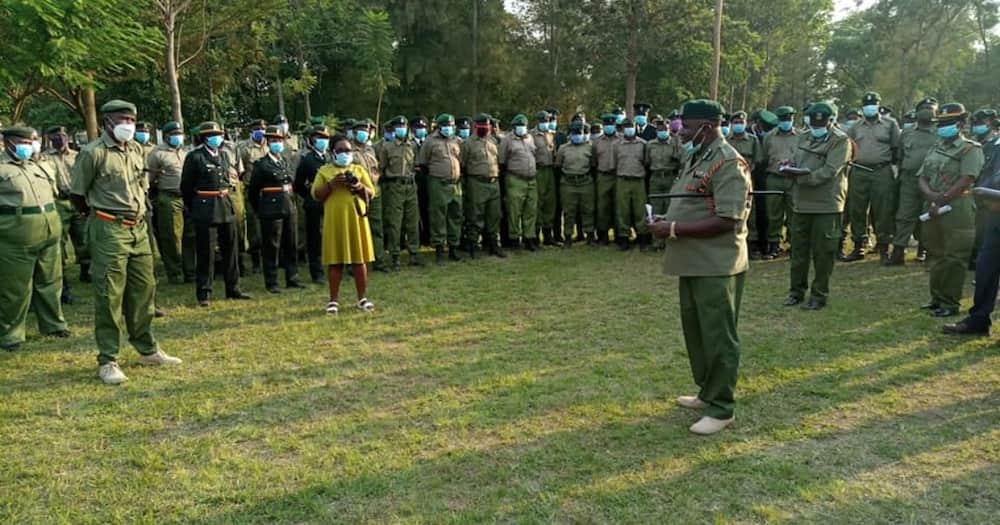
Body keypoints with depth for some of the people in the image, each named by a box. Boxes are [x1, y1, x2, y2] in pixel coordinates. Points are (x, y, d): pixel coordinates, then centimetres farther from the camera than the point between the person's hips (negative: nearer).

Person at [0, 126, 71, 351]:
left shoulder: (35, 166, 18)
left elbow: (52, 193, 25)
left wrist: (53, 225, 20)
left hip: (49, 232, 6)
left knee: (50, 282, 14)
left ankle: (53, 324, 28)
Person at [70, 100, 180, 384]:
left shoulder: (136, 150, 10)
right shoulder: (93, 153, -10)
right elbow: (78, 195, -3)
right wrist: (99, 213, 9)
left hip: (139, 228, 7)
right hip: (109, 232, -7)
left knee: (143, 290, 12)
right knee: (109, 296, -3)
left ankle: (147, 350, 24)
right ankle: (107, 361, 5)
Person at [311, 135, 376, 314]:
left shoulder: (359, 170, 12)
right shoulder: (324, 171, 9)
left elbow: (371, 193, 7)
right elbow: (316, 195, 1)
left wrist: (359, 186, -12)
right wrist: (331, 184, -12)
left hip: (356, 219, 1)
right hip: (334, 221, -1)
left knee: (359, 260, 5)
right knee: (335, 261, 2)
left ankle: (363, 298, 13)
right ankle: (334, 300, 9)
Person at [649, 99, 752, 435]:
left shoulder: (728, 163, -17)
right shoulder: (696, 158, 13)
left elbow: (726, 221, -24)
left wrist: (674, 229, -22)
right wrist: (667, 221, 3)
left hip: (717, 266, -10)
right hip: (693, 262, 10)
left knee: (717, 336, 0)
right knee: (696, 330, 18)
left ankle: (722, 408, 11)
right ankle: (708, 393, 34)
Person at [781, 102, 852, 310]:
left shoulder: (840, 141, -6)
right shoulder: (804, 137, 14)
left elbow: (829, 172, -16)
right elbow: (794, 162, 12)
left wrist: (801, 176, -20)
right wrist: (791, 167, -12)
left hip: (827, 205, -6)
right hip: (801, 203, 6)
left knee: (823, 253, 1)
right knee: (799, 250, 12)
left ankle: (819, 295, 11)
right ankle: (796, 291, 24)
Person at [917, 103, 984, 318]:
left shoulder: (970, 149, -3)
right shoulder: (936, 149, 18)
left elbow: (966, 180, -14)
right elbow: (922, 178, 11)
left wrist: (942, 200, -15)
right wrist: (931, 195, -9)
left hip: (957, 209, -7)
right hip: (933, 208, 7)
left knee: (954, 258, -5)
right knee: (935, 255, 13)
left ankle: (950, 303, 1)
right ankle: (937, 298, 24)